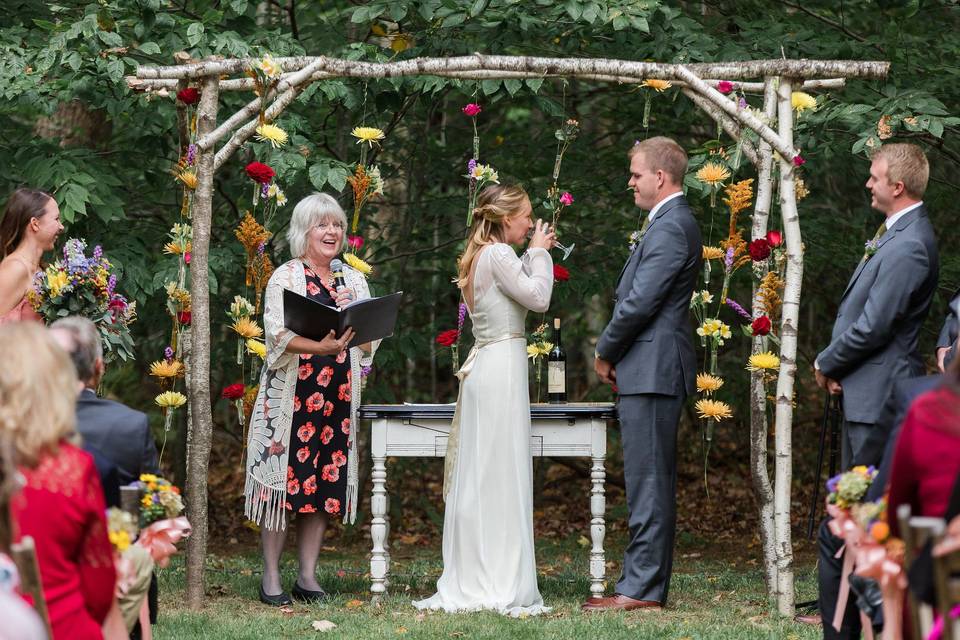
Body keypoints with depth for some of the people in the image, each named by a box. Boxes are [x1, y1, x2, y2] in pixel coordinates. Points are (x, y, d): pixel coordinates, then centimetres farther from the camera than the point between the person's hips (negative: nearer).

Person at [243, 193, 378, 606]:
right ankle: (271, 579, 0)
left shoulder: (353, 281, 15)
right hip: (291, 395, -5)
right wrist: (321, 347, -30)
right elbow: (279, 335, -14)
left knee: (324, 485, 4)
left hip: (336, 398, 5)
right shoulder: (285, 277, -1)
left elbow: (369, 339, 13)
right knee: (283, 480, -5)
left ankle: (308, 576, 11)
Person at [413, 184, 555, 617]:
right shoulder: (498, 255, -13)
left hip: (483, 368, 10)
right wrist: (539, 253, -3)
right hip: (502, 369, -10)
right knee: (503, 475, -7)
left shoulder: (479, 256, 16)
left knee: (478, 476, 10)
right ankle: (505, 587, -5)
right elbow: (538, 298, -15)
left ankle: (469, 583, 14)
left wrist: (535, 255, 15)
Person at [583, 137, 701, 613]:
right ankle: (644, 584, 16)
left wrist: (605, 353, -7)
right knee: (651, 482, 12)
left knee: (649, 482, -9)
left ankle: (642, 588, -9)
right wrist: (615, 352, 14)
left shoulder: (670, 228, -15)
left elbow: (640, 302, -19)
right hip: (651, 372, 11)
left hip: (651, 373, -11)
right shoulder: (671, 222, 19)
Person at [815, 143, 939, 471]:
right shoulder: (897, 230, 12)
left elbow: (873, 327, -22)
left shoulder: (907, 248, -22)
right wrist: (833, 364, 6)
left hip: (878, 392, -10)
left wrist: (825, 364, -7)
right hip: (862, 388, 10)